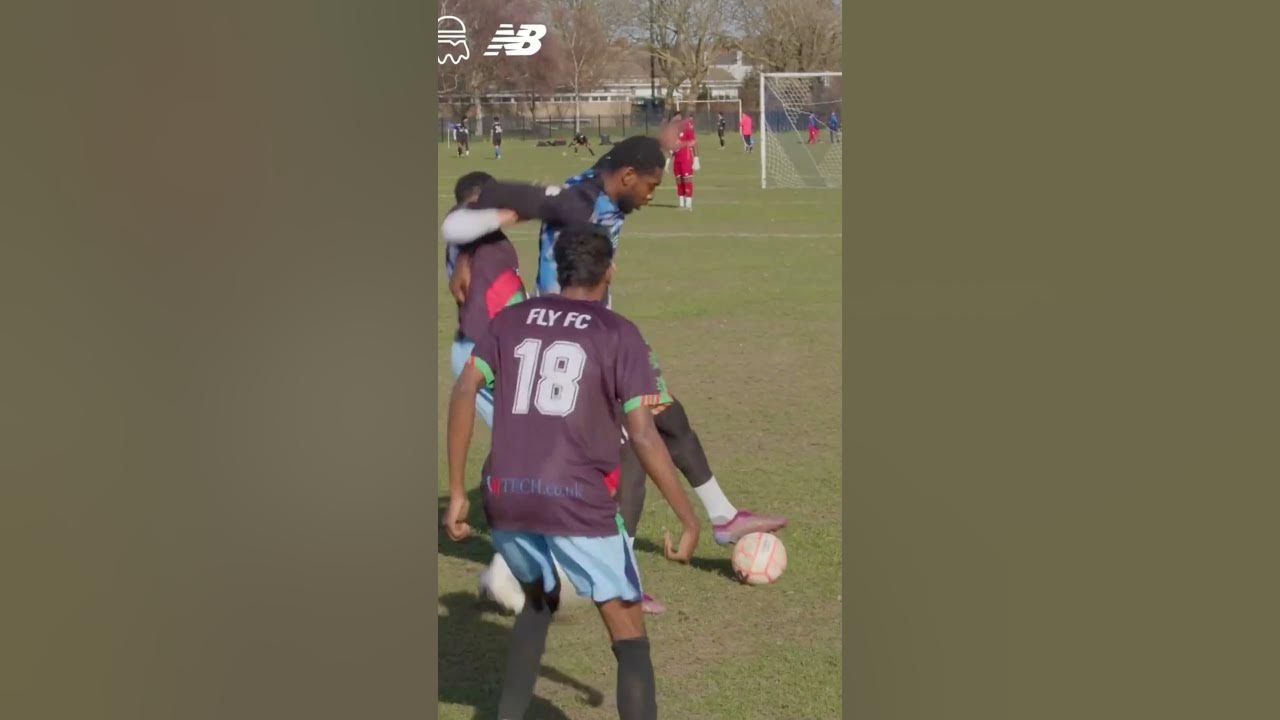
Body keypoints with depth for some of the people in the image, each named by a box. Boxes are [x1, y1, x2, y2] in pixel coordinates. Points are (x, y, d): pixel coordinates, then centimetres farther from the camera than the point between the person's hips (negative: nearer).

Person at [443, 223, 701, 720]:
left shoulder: (511, 320, 15)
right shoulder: (619, 334, 4)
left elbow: (465, 390, 2)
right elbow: (643, 435, -7)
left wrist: (456, 492, 4)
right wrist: (689, 520, -5)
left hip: (505, 496, 4)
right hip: (578, 500, -4)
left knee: (540, 600, 31)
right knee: (630, 638, 5)